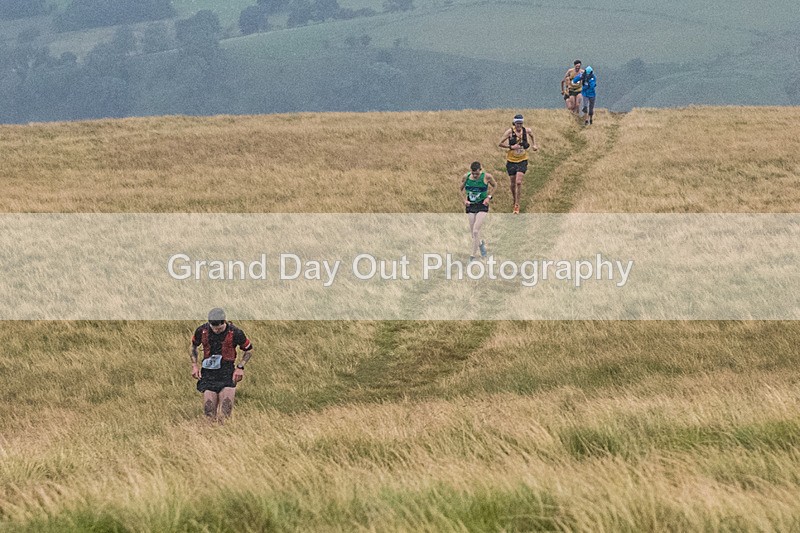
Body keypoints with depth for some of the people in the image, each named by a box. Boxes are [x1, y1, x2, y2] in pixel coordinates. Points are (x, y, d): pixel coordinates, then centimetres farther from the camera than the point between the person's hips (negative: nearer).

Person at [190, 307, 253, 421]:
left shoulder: (235, 333, -9)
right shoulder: (202, 331, -3)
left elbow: (248, 350, 7)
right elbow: (193, 347, 17)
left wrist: (240, 367, -4)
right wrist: (194, 365, 5)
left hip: (227, 373, -2)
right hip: (208, 373, 2)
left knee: (226, 412, -11)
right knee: (209, 412, -3)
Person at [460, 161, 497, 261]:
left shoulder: (486, 177, -14)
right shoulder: (466, 177, -7)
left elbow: (494, 185, 6)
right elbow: (461, 189, 9)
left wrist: (488, 197, -6)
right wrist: (464, 200, -5)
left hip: (482, 206, -3)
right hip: (470, 206, 3)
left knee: (475, 231, -15)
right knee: (472, 232, 8)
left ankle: (473, 256, -8)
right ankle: (481, 244, 42)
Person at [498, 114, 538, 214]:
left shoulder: (527, 131, -5)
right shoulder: (510, 132, -12)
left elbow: (532, 136, 21)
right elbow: (500, 144, -11)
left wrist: (534, 145, 6)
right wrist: (511, 147, -22)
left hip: (522, 161, 0)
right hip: (511, 160, 0)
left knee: (518, 182, -14)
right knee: (513, 184, 8)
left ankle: (517, 205, -6)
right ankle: (514, 201, 34)